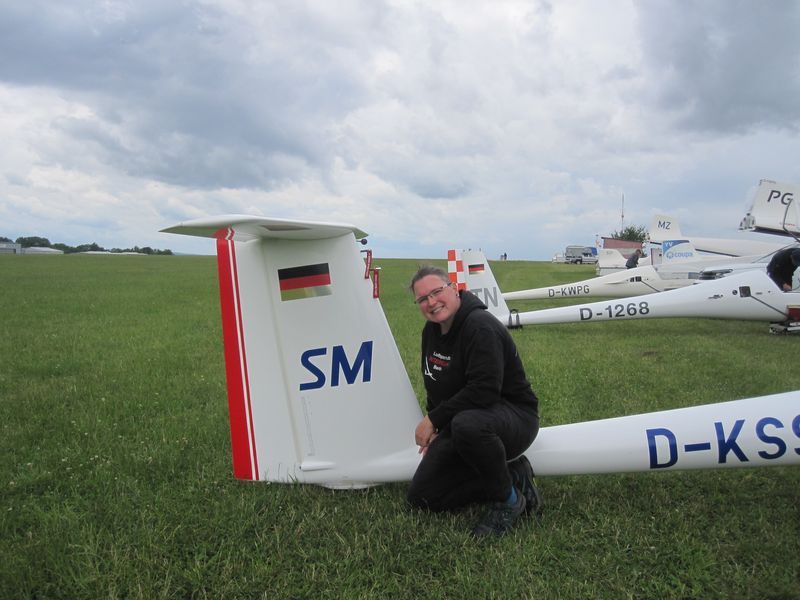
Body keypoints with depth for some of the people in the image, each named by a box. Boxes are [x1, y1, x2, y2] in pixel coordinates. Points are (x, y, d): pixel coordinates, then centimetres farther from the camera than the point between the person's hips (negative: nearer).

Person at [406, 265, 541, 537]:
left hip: (513, 416, -8)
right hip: (457, 424, 9)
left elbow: (485, 391, -30)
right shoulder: (431, 331, 6)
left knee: (467, 424, -44)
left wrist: (433, 419, -21)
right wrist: (434, 429, 8)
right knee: (420, 497, 2)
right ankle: (512, 476, 9)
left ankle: (508, 500, -16)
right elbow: (435, 387, 18)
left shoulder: (481, 326, -22)